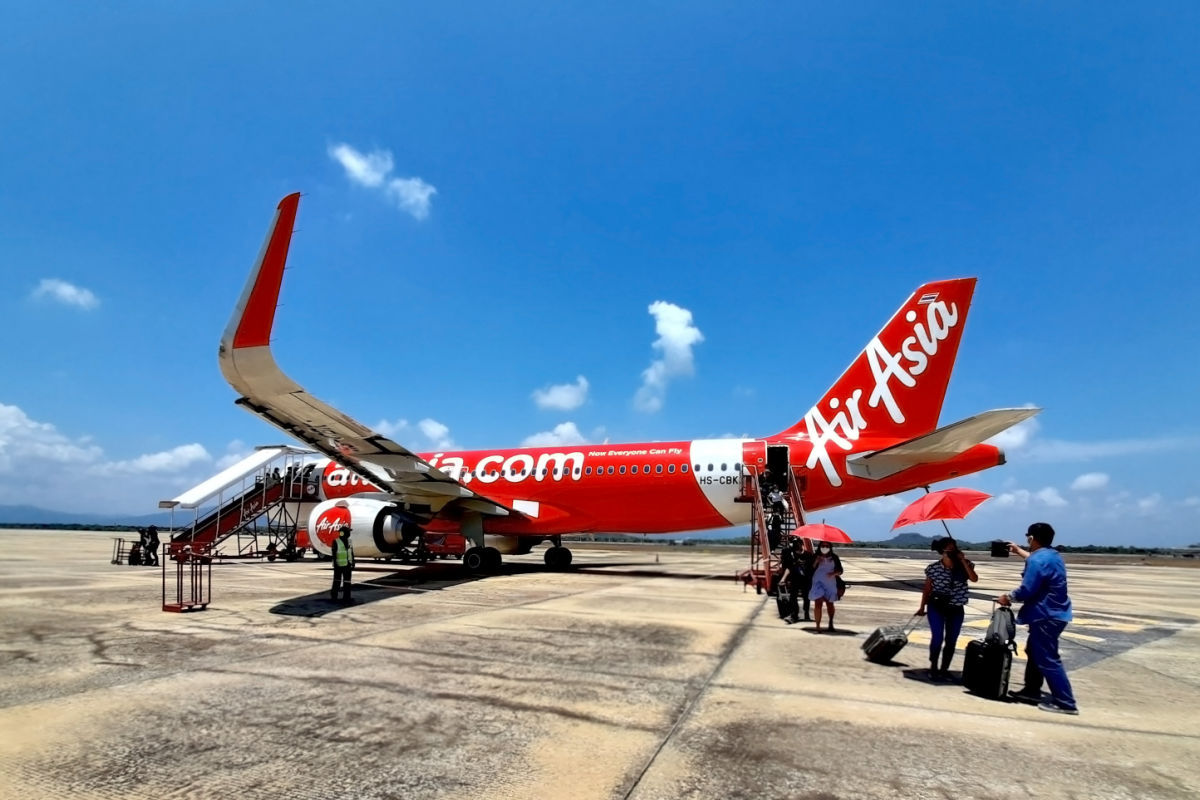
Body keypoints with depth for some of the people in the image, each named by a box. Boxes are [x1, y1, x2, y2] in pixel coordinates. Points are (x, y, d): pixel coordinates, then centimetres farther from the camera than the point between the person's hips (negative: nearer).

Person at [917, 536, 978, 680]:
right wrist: (922, 607, 4)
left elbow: (974, 579, -21)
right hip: (937, 606, -3)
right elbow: (927, 589, 1)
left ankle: (944, 669, 22)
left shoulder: (964, 564, -3)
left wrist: (963, 560, -21)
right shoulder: (933, 568, -8)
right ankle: (933, 668, 9)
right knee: (937, 637, -9)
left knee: (951, 641, 8)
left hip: (956, 609, 3)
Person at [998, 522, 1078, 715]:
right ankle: (1031, 690, 29)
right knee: (1035, 652, 20)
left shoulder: (1038, 560, -22)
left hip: (1046, 616, -11)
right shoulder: (1051, 555, 11)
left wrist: (1008, 597, -8)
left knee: (1048, 659, -7)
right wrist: (1018, 550, 48)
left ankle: (1065, 702, -4)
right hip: (1053, 613, 11)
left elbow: (1026, 590, -25)